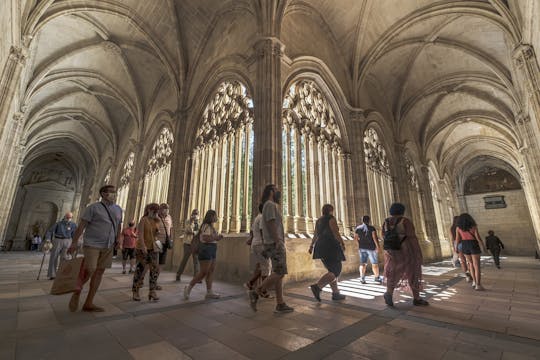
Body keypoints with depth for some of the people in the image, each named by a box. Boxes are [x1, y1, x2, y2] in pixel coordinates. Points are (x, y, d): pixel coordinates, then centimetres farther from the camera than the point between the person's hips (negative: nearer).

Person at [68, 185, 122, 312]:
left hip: (108, 247, 5)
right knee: (89, 270, -12)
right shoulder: (93, 208, -5)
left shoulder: (118, 209, 9)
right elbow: (81, 226, -5)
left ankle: (88, 303, 15)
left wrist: (118, 241, 9)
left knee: (99, 272, 5)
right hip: (92, 244, -5)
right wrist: (74, 242, -8)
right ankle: (77, 293, 19)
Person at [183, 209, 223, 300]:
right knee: (203, 272, -5)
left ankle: (209, 292, 14)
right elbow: (205, 238, -25)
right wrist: (216, 238, -15)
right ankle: (188, 287, 9)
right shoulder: (206, 226, -13)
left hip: (212, 250, 10)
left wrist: (217, 237, 7)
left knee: (211, 271, 9)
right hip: (206, 249, -10)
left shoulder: (211, 226, 18)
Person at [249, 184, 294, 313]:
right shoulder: (270, 204, -7)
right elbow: (271, 223, -18)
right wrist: (277, 241, -23)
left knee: (278, 273, 7)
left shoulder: (272, 205, 23)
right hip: (275, 244, -10)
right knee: (280, 272, -11)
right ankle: (256, 293, -4)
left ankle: (280, 304, 10)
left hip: (276, 244, 10)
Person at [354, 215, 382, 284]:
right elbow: (375, 237, -18)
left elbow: (355, 238, 7)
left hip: (362, 248, 4)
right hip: (371, 247, -4)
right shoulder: (371, 228, -10)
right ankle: (377, 277, 21)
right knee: (374, 263, 10)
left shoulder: (358, 228, 2)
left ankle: (362, 278, -1)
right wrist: (377, 246, -11)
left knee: (363, 263, 6)